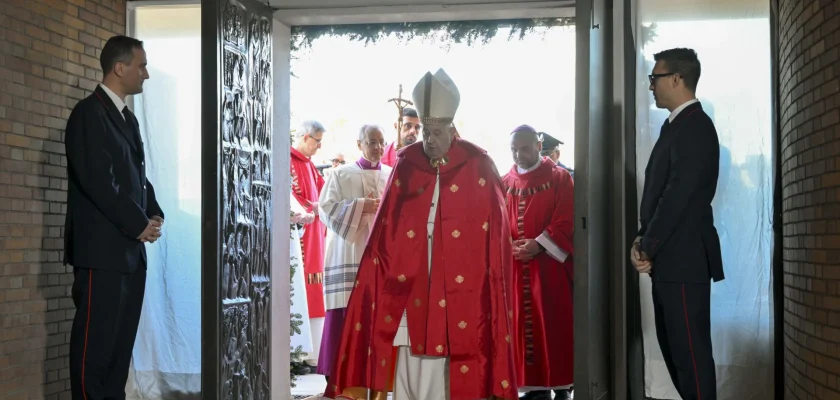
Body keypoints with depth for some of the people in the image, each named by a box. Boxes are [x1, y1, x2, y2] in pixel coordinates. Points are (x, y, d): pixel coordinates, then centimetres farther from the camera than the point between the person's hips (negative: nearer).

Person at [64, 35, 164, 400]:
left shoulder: (128, 118, 19)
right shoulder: (89, 113, -9)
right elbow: (97, 181, -17)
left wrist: (155, 214, 4)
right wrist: (139, 224, -12)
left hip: (130, 248, 9)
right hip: (102, 248, -9)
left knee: (122, 339, 9)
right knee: (96, 338, -5)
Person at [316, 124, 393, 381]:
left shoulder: (393, 175, 14)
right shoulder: (342, 174, 5)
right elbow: (326, 208, -3)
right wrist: (360, 206, -12)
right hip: (349, 255, -3)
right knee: (347, 313, -7)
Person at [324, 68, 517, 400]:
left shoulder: (478, 169, -1)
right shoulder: (406, 166, 6)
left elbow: (495, 236, -1)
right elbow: (385, 233, 7)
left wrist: (492, 291, -4)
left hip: (460, 290, -2)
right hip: (412, 288, 2)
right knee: (411, 371, 1)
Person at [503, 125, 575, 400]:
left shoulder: (559, 178, 0)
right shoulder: (505, 183, 11)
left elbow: (566, 221, -7)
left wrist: (539, 245, -18)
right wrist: (509, 245, -12)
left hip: (550, 263, -4)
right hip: (516, 265, 4)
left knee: (554, 324, -2)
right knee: (523, 324, 4)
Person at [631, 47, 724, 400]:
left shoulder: (694, 127, -14)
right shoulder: (678, 125, 16)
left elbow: (679, 195, -20)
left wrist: (647, 247, -12)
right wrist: (643, 240, 4)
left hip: (685, 258, -10)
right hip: (670, 257, 10)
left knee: (690, 348, -4)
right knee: (673, 344, 15)